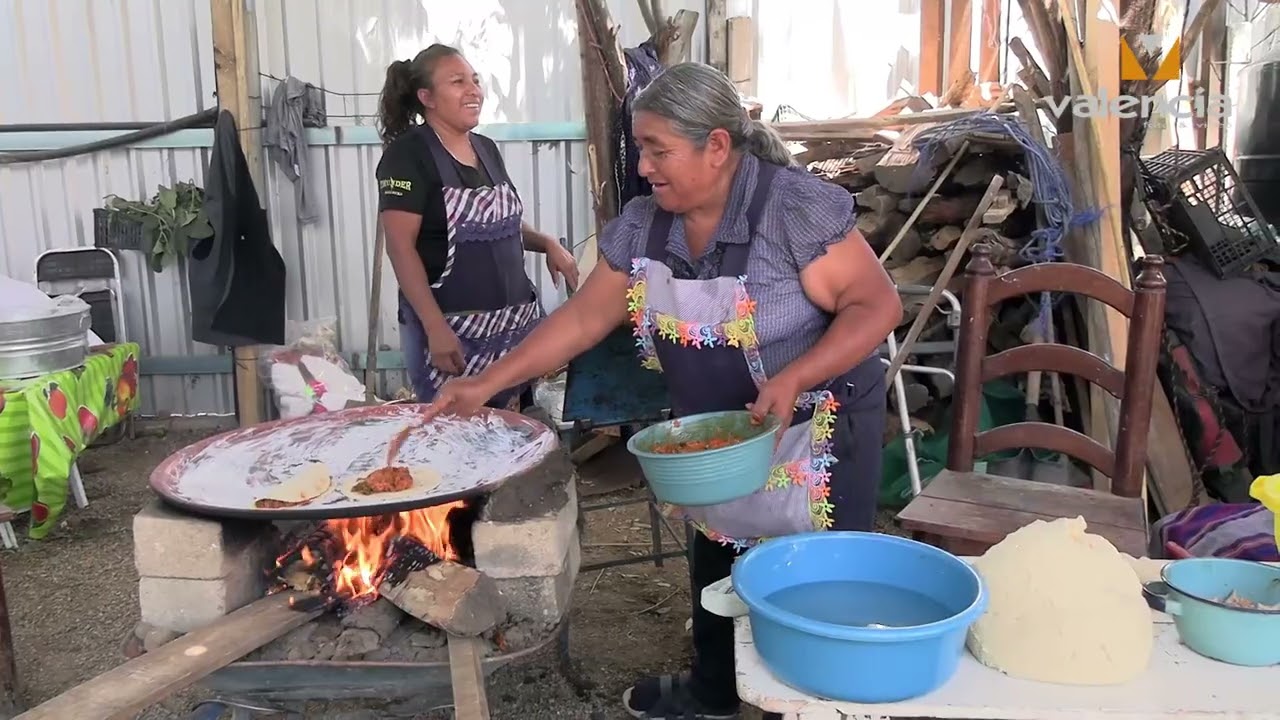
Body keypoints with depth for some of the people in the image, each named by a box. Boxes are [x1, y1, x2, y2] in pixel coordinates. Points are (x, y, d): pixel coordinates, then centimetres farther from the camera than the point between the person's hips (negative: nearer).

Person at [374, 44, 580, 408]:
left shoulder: (486, 148, 12)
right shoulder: (408, 154, -8)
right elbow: (400, 247, -14)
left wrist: (546, 243, 4)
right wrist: (435, 327, -21)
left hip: (514, 322, 7)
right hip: (451, 328, -6)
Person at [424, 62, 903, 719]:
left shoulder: (797, 207, -24)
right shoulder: (642, 224, -6)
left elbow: (877, 305, -22)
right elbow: (581, 319, -2)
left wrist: (792, 379, -34)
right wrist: (486, 383, -6)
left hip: (816, 433, -6)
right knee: (713, 571, 23)